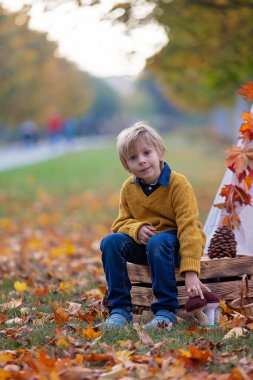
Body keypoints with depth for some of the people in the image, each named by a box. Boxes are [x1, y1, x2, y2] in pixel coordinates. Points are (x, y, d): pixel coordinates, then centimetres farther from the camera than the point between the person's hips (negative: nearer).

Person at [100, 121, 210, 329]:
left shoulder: (178, 184, -18)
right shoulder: (129, 188, 0)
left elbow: (188, 227, -25)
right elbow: (122, 223, 6)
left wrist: (191, 272, -34)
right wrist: (137, 229, -21)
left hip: (175, 244, -5)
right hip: (142, 243, 5)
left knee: (157, 242, -38)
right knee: (110, 241, -21)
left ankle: (166, 310, -29)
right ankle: (120, 309, -15)